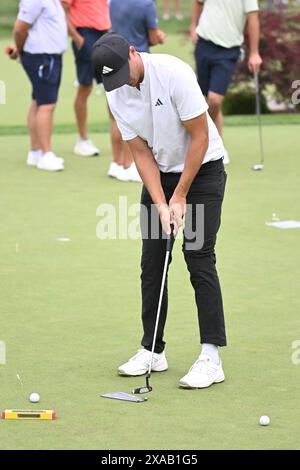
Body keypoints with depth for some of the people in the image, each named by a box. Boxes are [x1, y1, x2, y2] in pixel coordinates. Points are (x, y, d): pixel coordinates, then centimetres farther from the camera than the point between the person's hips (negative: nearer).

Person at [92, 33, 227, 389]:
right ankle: (152, 350, 12)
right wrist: (161, 204, -15)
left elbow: (200, 136, -21)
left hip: (201, 169, -6)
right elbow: (141, 153, -4)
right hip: (159, 174, 6)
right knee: (152, 262, 3)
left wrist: (180, 197, -18)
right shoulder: (116, 95, -7)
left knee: (199, 258, -13)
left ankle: (211, 358, -13)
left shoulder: (173, 73, -26)